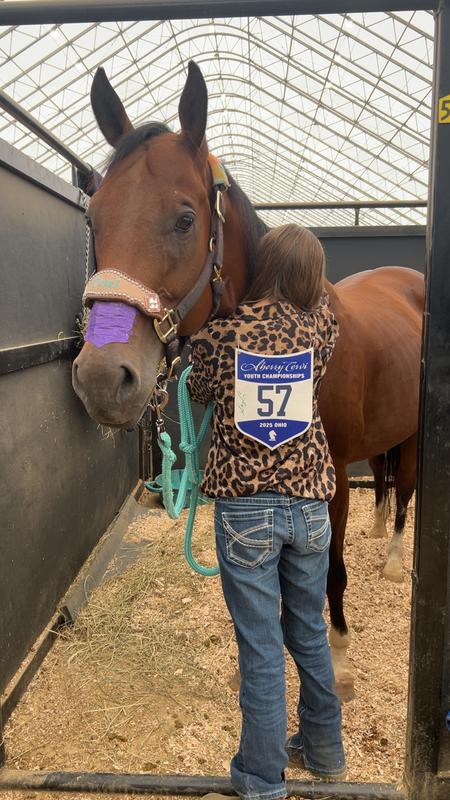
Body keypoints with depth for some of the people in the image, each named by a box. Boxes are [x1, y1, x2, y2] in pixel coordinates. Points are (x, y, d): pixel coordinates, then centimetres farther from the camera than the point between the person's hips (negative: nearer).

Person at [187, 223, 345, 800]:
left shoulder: (221, 332, -10)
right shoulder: (319, 323, -4)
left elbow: (200, 392, 9)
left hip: (244, 508, -3)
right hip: (309, 502, 3)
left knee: (261, 649, 8)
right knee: (311, 634, 21)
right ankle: (324, 751, 40)